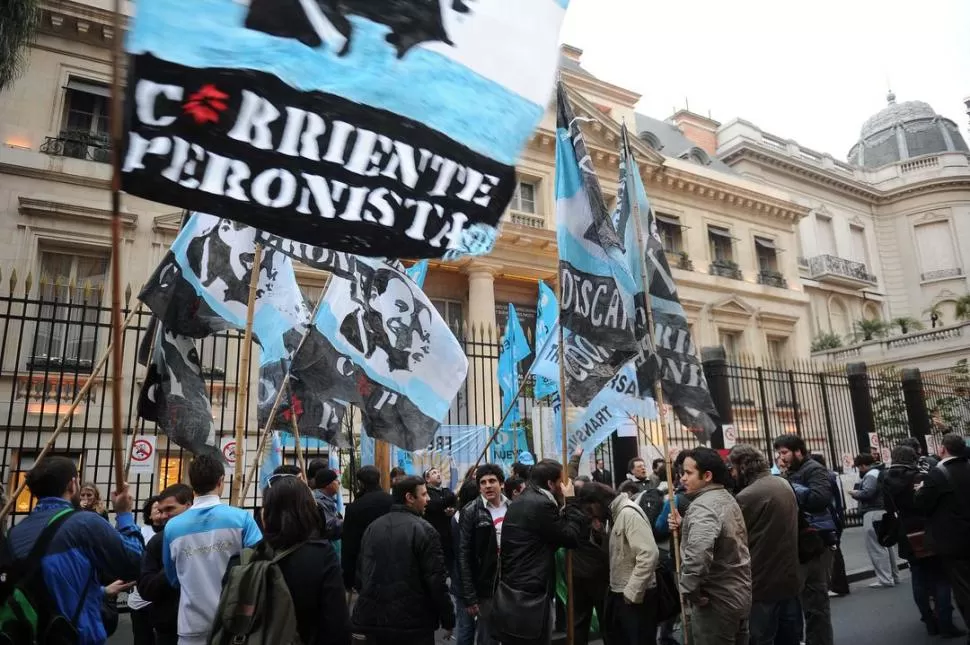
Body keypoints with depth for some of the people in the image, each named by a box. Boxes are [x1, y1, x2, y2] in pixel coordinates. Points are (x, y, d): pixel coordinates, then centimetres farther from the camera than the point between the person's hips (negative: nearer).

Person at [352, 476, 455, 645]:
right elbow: (436, 580, -15)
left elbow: (360, 572, 12)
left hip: (374, 620, 6)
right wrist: (448, 620, -5)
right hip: (414, 622, -5)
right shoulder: (423, 530, -13)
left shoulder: (372, 527, 6)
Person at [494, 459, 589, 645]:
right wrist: (571, 502, -3)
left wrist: (563, 505, 10)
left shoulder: (520, 502, 13)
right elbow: (571, 538, -11)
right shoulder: (541, 504, -18)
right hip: (530, 592, -10)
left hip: (512, 589, 10)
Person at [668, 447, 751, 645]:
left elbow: (698, 554, -38)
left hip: (715, 602, -10)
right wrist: (684, 526, 4)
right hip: (739, 596, 10)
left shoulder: (703, 506, -23)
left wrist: (689, 591, -23)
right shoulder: (727, 498, 9)